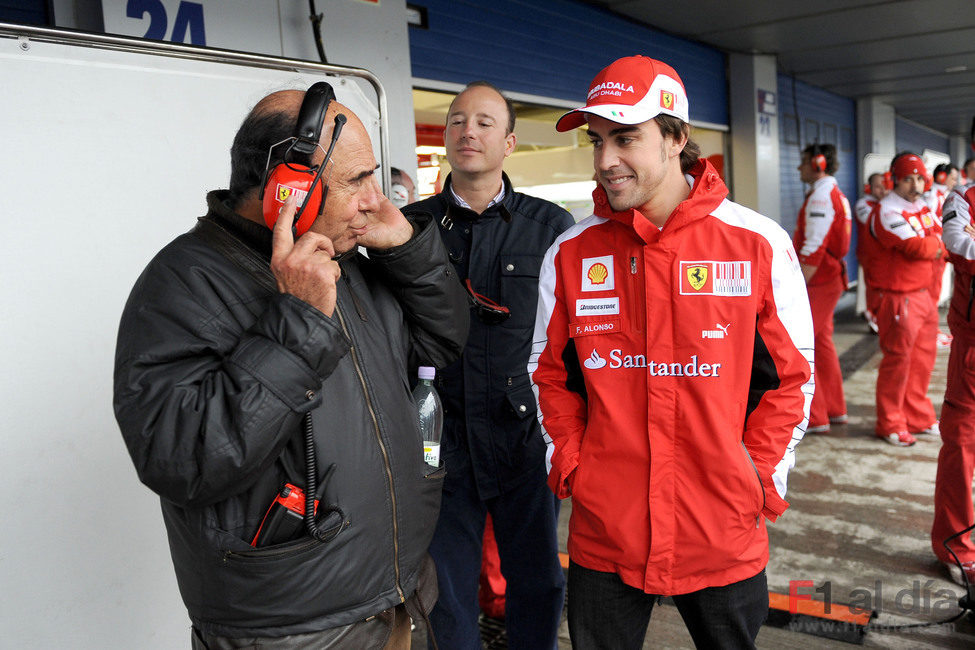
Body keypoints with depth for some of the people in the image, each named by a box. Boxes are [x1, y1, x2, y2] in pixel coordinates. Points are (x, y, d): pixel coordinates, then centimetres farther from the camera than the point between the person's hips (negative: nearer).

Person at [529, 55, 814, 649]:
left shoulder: (759, 244, -7)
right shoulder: (570, 253, -2)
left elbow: (792, 376, 0)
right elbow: (549, 372, 9)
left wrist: (760, 479, -5)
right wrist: (571, 463, 1)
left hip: (724, 534, -1)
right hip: (602, 533, 1)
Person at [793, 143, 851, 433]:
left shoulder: (820, 198, -17)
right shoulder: (836, 194, 16)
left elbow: (813, 251, -23)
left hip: (817, 281, -10)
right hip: (831, 278, 10)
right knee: (821, 340, 17)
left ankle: (813, 418, -3)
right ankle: (835, 409, 26)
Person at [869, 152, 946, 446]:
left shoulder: (923, 207, 14)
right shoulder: (888, 212, -15)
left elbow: (939, 244, 12)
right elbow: (918, 248, -21)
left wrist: (931, 245, -9)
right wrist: (935, 242, -3)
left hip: (923, 294, 9)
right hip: (898, 298, -8)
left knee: (923, 359, 15)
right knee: (897, 360, -2)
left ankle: (918, 417, 29)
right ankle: (890, 425, 11)